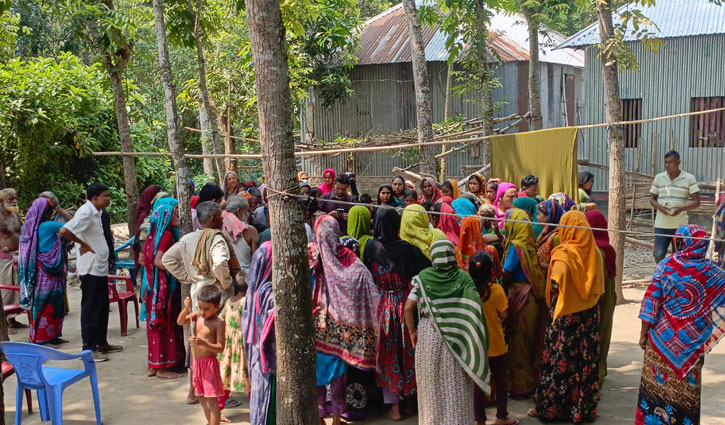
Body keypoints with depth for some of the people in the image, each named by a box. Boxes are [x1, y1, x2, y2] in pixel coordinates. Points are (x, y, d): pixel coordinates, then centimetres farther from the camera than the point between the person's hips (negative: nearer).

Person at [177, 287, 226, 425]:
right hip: (197, 362, 7)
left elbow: (220, 348, -17)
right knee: (202, 398, 18)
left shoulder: (218, 323, -15)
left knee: (212, 400, -6)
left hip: (210, 363, -7)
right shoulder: (197, 316, 4)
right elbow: (180, 322, 0)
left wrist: (203, 343, -32)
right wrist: (186, 309, -16)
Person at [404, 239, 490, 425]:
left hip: (428, 335, 1)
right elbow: (475, 306, -13)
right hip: (456, 337, 0)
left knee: (432, 385, 13)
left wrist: (412, 332, 6)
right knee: (456, 387, 9)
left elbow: (408, 308, -6)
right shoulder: (463, 277, -3)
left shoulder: (423, 277, -2)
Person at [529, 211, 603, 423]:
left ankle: (550, 406, 13)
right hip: (589, 313, 5)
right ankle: (585, 407, 20)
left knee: (559, 360, 4)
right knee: (586, 359, 11)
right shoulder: (593, 252, 0)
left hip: (566, 315, -5)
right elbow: (598, 286, 6)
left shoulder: (563, 254, -17)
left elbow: (556, 284, -23)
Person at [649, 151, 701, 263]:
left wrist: (681, 209, -20)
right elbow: (652, 199, 13)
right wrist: (659, 207, -10)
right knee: (658, 255, -7)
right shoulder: (659, 177, 8)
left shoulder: (689, 178, 0)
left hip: (680, 225, -1)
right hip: (661, 224, 1)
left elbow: (696, 202, -2)